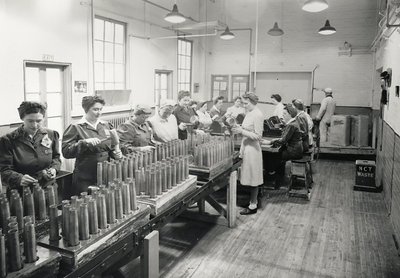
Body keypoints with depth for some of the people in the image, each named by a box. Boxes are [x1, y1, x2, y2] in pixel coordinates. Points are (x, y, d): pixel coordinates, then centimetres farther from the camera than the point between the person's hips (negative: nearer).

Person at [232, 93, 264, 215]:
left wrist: (242, 131, -20)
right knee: (250, 178, 14)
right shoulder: (249, 113, 10)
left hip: (252, 149, -9)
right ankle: (253, 200, 26)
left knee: (252, 178, 1)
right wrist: (239, 128, 3)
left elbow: (258, 136, -19)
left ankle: (253, 206, 11)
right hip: (246, 148, 9)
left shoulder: (258, 115, -17)